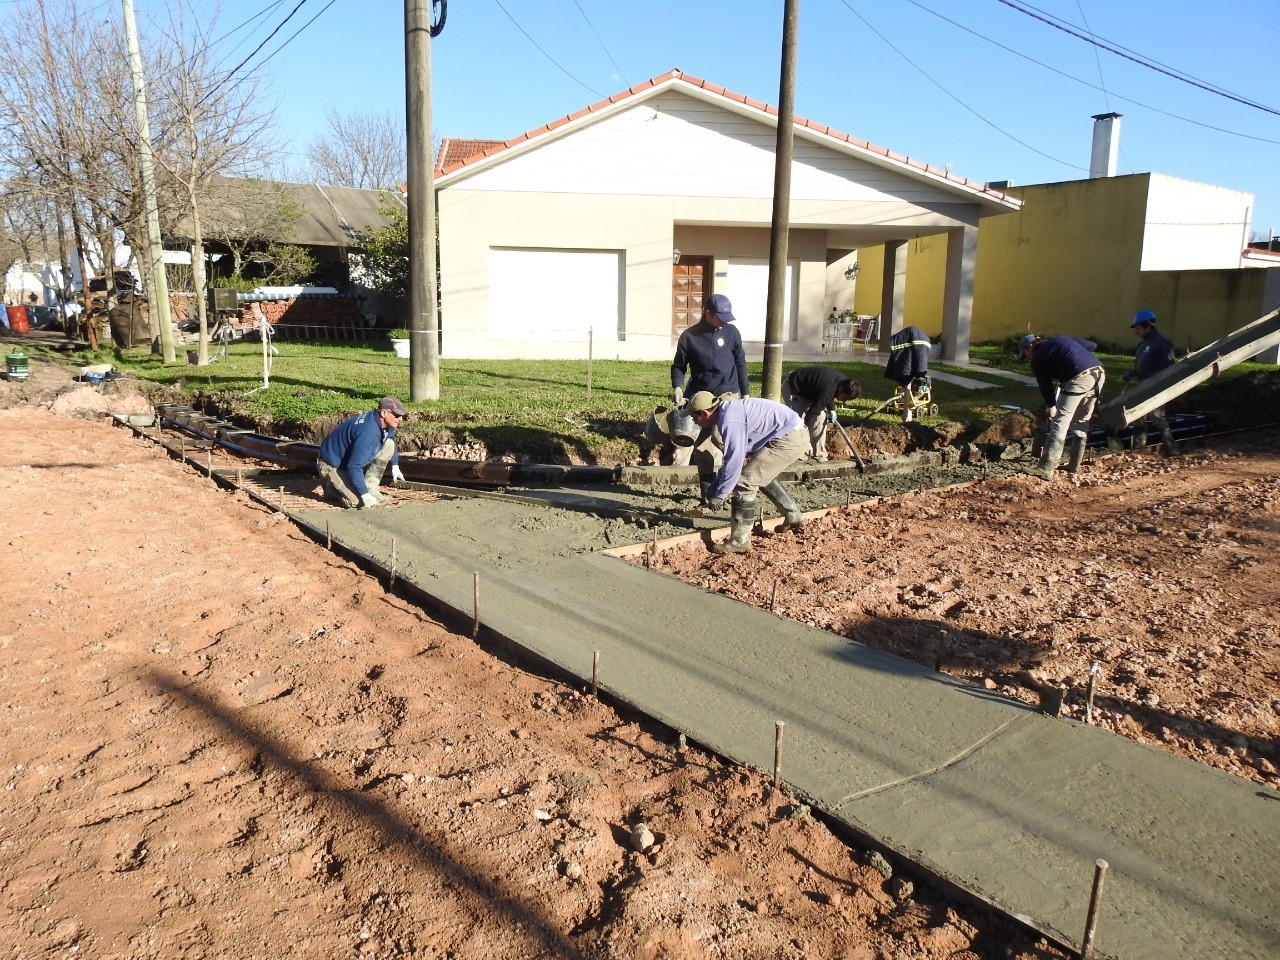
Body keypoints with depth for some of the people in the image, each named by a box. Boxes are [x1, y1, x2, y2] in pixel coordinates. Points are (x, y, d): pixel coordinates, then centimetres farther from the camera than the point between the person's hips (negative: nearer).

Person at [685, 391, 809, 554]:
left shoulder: (729, 420, -20)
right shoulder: (729, 411, 12)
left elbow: (734, 461, -20)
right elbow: (732, 455, 22)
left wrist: (719, 496, -11)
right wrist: (717, 483, 22)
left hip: (788, 439, -11)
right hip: (796, 435, 11)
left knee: (744, 482, -9)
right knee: (763, 476, 30)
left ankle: (739, 540, -3)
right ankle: (794, 517, 41)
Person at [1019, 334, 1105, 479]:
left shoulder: (1037, 359, 10)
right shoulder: (1061, 339, 28)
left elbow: (1045, 385, 14)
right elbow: (1091, 345, 29)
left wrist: (1051, 406, 27)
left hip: (1079, 378, -7)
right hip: (1099, 373, 7)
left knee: (1060, 422, -5)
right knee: (1082, 422, 18)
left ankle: (1046, 470, -10)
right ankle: (1074, 465, 26)